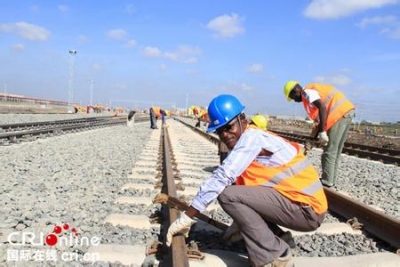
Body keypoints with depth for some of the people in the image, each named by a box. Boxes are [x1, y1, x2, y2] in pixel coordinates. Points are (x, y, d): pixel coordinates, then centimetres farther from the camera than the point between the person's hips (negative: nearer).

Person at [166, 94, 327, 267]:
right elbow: (245, 188, 17)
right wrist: (239, 223, 19)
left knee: (228, 195, -18)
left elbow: (220, 177, -23)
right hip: (303, 204, 10)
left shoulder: (252, 137, -15)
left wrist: (185, 219, -20)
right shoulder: (248, 142, 13)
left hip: (307, 209, -10)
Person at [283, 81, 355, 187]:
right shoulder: (313, 91, 24)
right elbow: (320, 119, 25)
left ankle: (326, 182, 3)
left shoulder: (307, 92, -4)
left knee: (329, 150, -3)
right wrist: (314, 138, 25)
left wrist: (322, 132, -24)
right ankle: (331, 180, 21)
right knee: (335, 151, 15)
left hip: (340, 113, -10)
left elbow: (322, 107, -22)